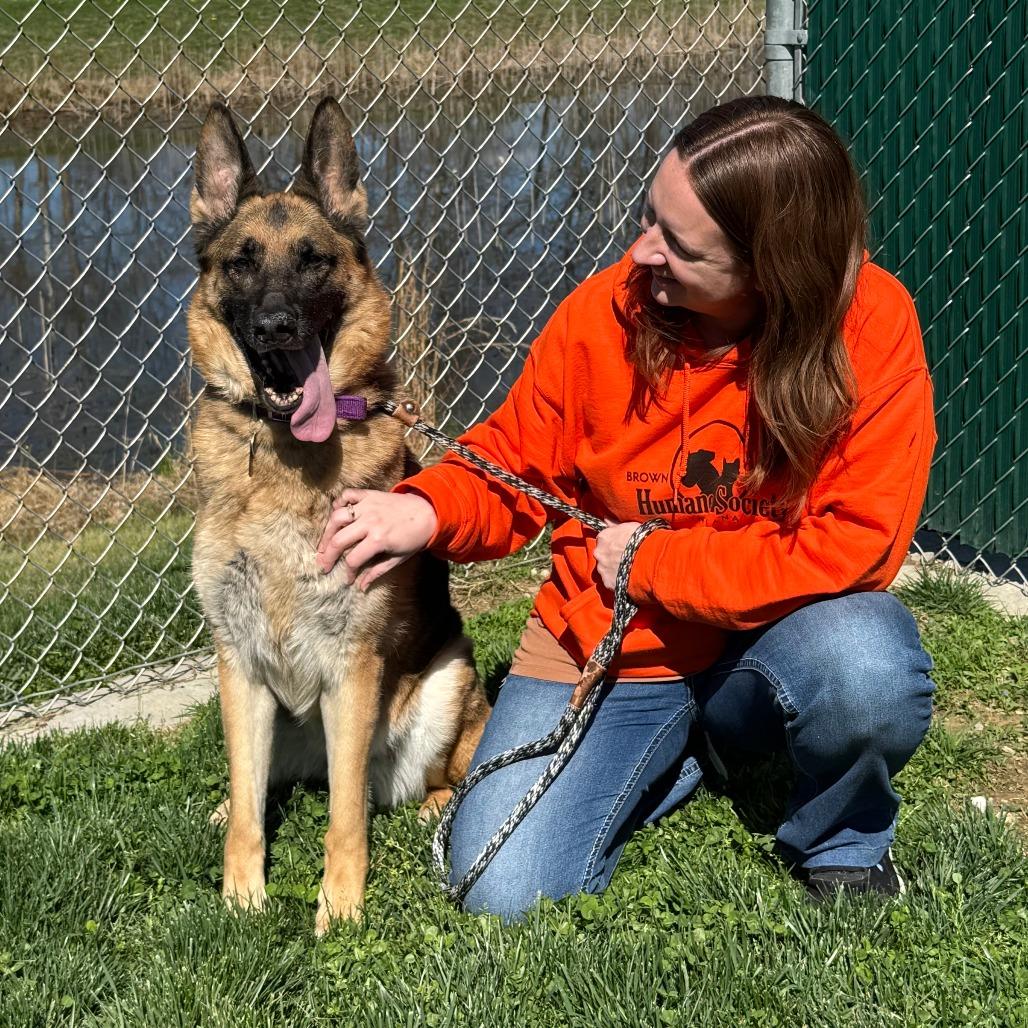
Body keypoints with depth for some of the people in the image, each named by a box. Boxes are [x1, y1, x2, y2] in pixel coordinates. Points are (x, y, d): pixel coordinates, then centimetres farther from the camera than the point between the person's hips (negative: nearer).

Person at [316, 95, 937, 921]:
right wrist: (427, 511, -21)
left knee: (868, 663, -37)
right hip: (607, 645, 2)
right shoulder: (606, 313, -13)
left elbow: (851, 546, -22)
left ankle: (842, 844, 0)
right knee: (505, 896, -13)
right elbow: (513, 469, 1)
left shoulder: (870, 323, -20)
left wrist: (650, 562, -16)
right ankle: (678, 754, 18)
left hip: (771, 636, -2)